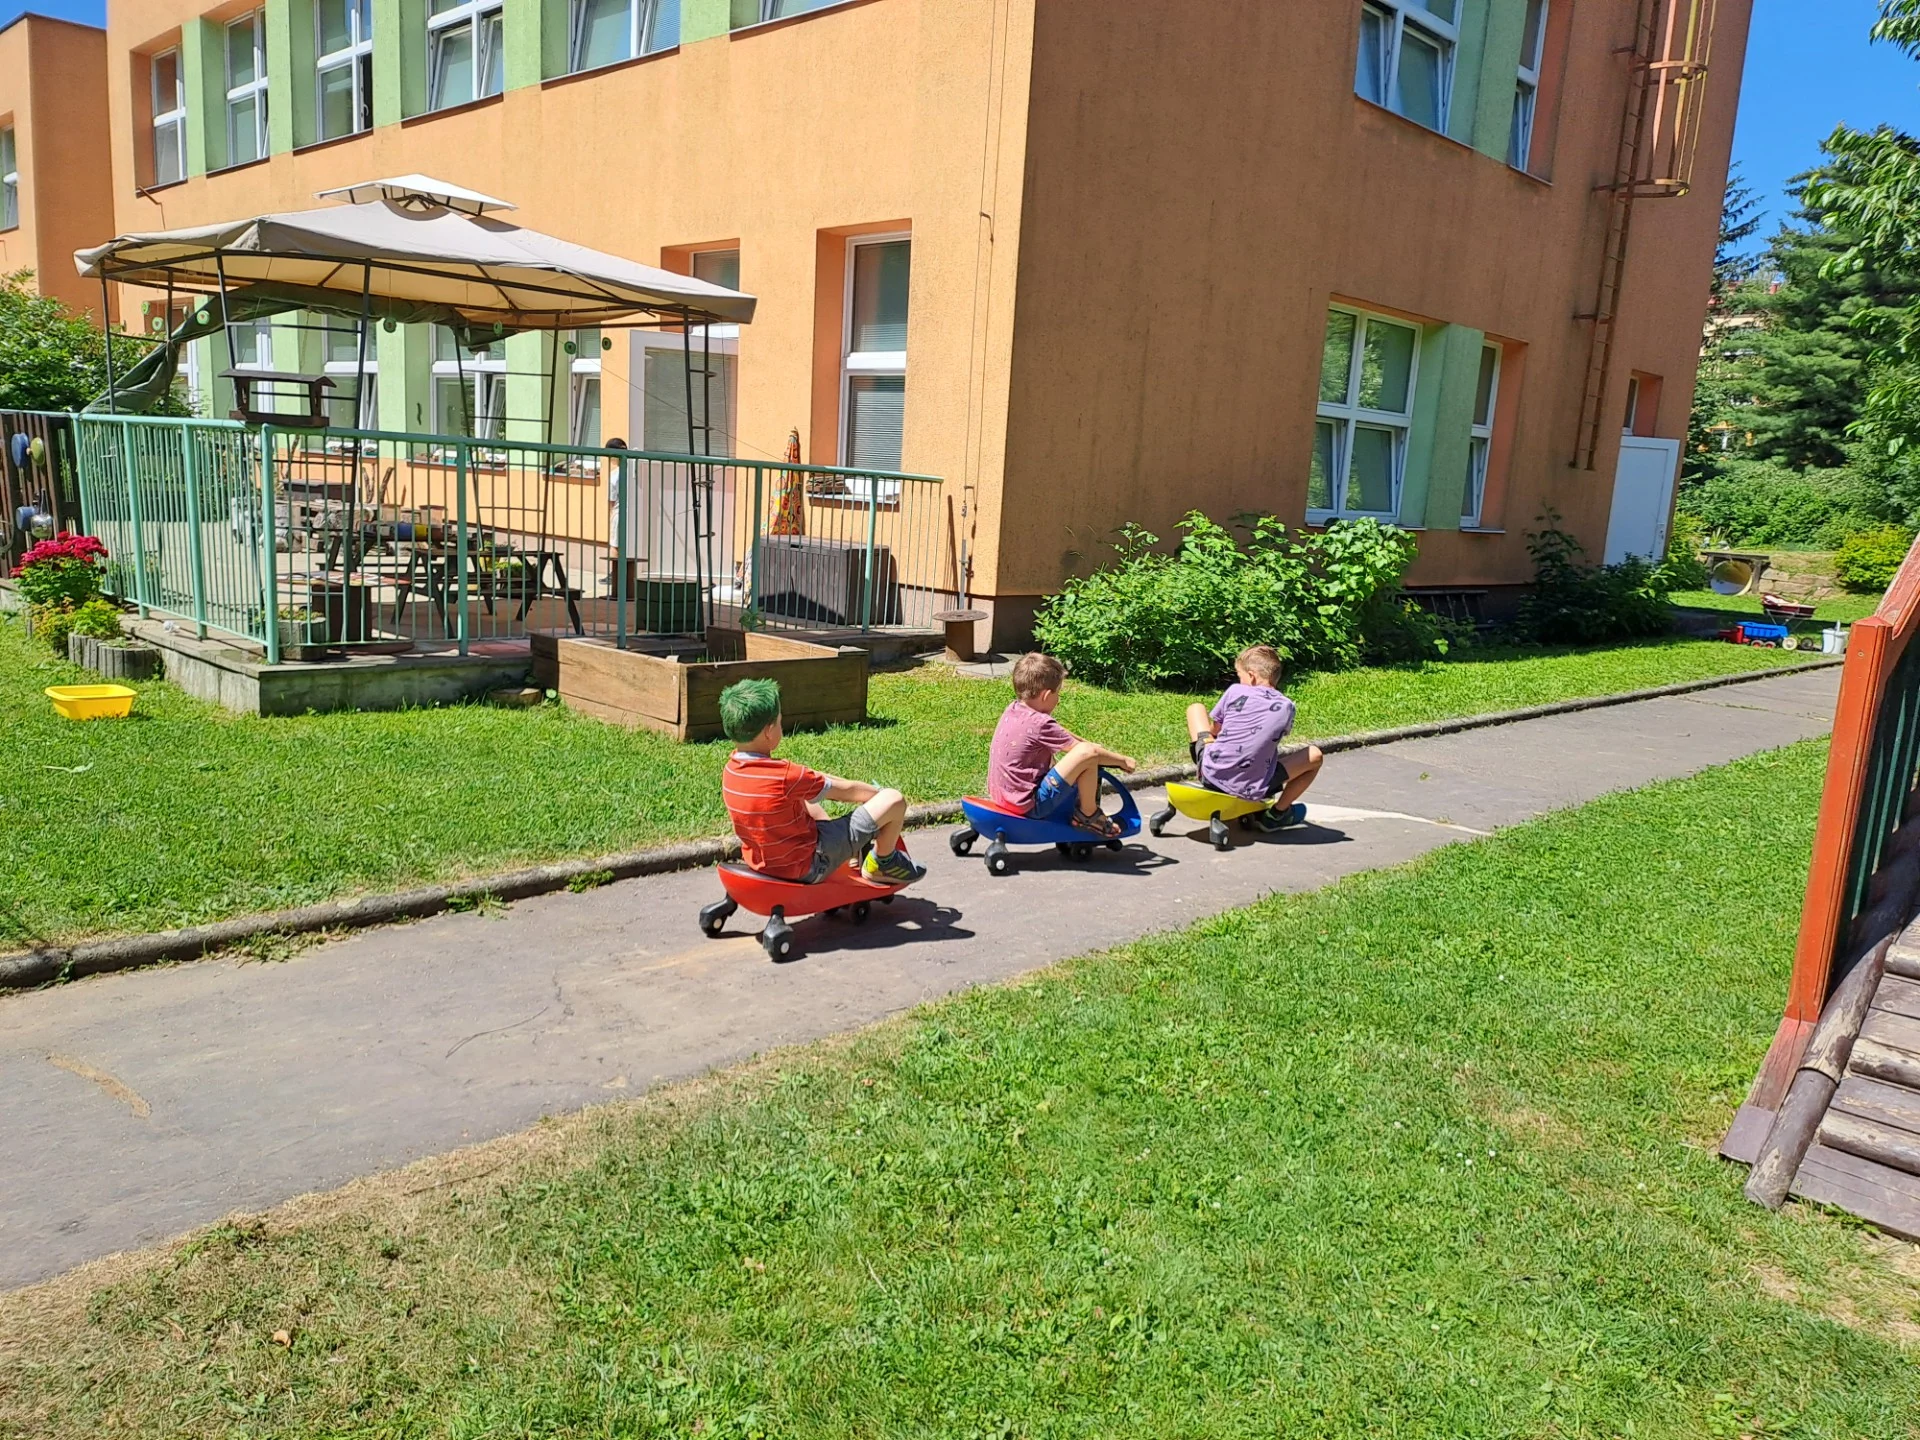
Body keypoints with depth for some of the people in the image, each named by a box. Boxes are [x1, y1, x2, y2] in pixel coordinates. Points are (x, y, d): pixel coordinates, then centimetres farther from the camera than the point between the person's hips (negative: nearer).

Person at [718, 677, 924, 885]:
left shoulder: (731, 769, -5)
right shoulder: (784, 775, -28)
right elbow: (847, 791, -13)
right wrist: (881, 795, 5)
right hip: (809, 868, -8)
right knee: (894, 800, -7)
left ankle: (856, 857, 39)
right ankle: (882, 863, 22)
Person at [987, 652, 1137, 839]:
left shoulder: (1013, 710, 4)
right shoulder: (1040, 724, -21)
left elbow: (1057, 731, 19)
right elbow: (1087, 750, -14)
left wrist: (1090, 743, 20)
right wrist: (1122, 760, 0)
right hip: (1030, 807, -10)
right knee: (1087, 753, -20)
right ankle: (1088, 815, 0)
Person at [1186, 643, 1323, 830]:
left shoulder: (1234, 691, 0)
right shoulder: (1286, 706, 2)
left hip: (1211, 774, 2)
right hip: (1251, 790, -2)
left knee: (1196, 707, 24)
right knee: (1314, 755, 18)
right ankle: (1276, 814, 17)